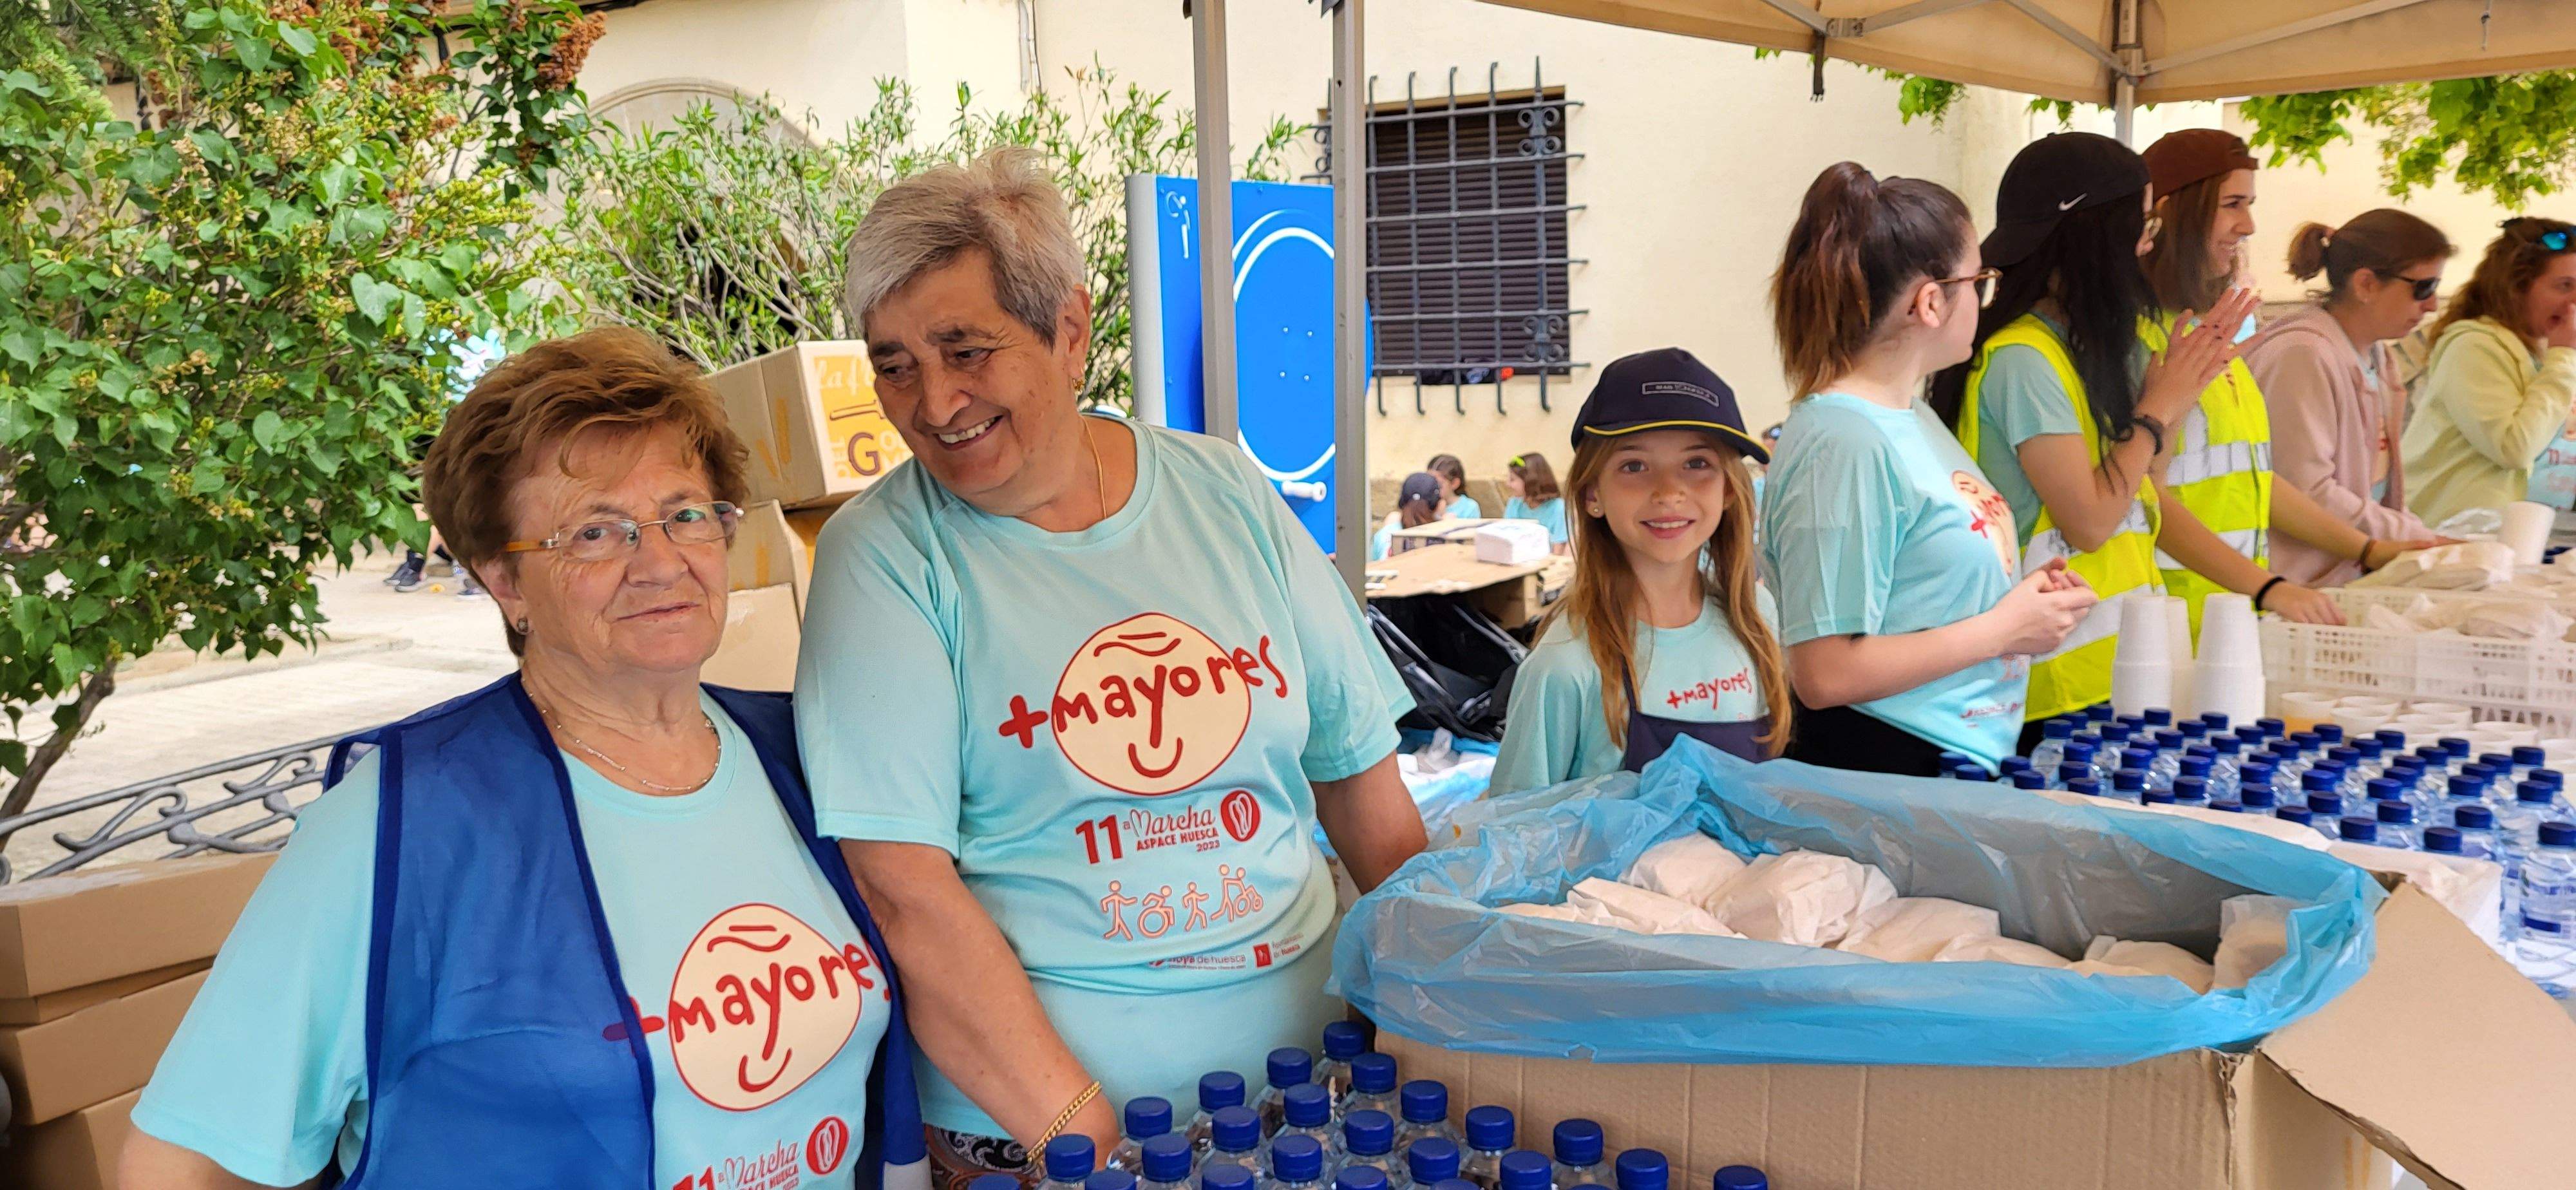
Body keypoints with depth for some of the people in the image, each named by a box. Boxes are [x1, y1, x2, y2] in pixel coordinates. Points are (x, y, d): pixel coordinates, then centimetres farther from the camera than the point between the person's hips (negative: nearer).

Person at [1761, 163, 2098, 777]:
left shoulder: (1914, 415, 10)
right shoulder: (1845, 445, -20)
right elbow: (1824, 673, -24)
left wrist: (2017, 592, 3)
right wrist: (2002, 629, -15)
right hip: (1883, 769, -9)